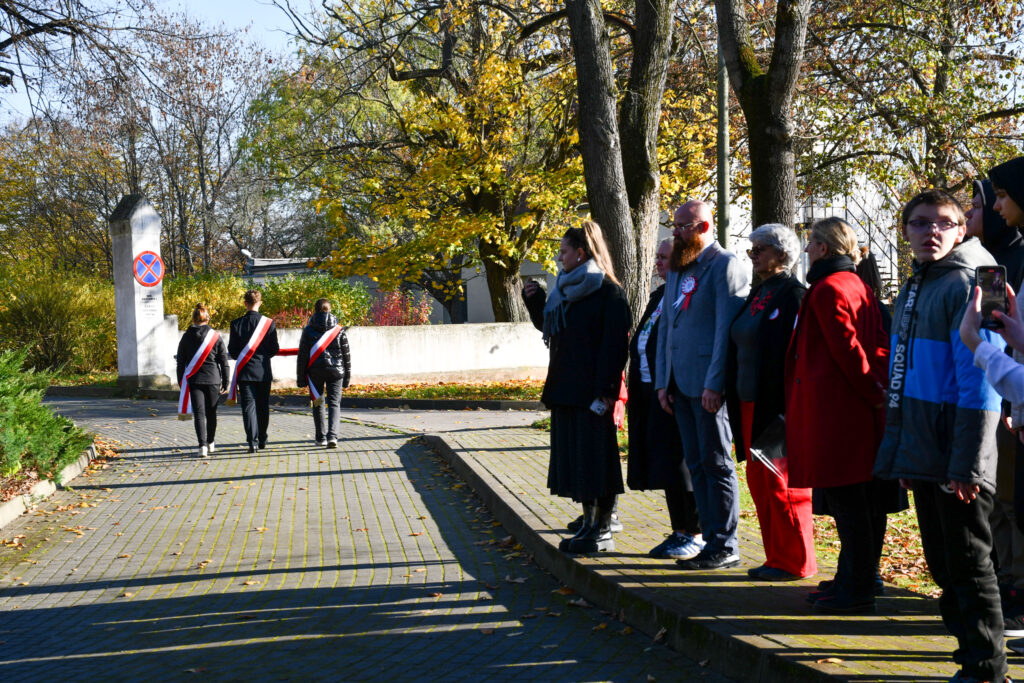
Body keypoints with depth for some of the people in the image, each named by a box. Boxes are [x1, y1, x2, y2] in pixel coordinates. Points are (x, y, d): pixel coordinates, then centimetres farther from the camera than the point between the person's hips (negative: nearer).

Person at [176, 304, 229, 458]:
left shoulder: (186, 337, 1)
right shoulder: (215, 336, -1)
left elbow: (180, 362, 4)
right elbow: (223, 361, 0)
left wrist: (181, 382, 12)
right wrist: (225, 382, 8)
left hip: (193, 381, 0)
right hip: (213, 380, 0)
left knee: (199, 413, -3)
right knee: (211, 413, 15)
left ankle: (202, 445, -18)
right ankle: (210, 443, 28)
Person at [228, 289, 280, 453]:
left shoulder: (236, 323, -6)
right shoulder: (268, 323, -5)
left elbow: (232, 350, -2)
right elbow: (275, 349, -1)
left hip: (245, 371, -1)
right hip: (263, 371, 1)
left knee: (248, 406, -2)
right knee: (263, 406, 13)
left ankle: (253, 441, -12)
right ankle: (262, 440, 21)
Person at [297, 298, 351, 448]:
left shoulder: (308, 330, -3)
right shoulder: (339, 330, 0)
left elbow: (302, 356, -2)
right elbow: (346, 355, 4)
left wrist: (300, 377, 4)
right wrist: (347, 376, 13)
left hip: (315, 371, 0)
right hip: (335, 371, 0)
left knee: (318, 403, 13)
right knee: (334, 403, 0)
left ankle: (321, 437, 17)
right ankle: (332, 435, -18)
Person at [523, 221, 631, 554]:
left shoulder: (607, 291, -10)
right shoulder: (565, 290, 15)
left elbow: (614, 344, -16)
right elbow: (547, 326, 28)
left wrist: (606, 390, -22)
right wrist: (534, 300, 12)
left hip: (591, 390, -9)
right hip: (565, 389, 9)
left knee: (594, 459, -4)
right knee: (574, 458, 11)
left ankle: (603, 532, 3)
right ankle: (589, 524, 19)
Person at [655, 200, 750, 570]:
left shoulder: (725, 265, -8)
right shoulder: (677, 269, 18)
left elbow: (727, 329, -15)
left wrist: (715, 384, -20)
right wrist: (662, 381, 13)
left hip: (708, 386, -8)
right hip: (680, 384, 8)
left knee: (717, 464, -2)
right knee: (696, 465, 10)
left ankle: (725, 547, 3)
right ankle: (712, 540, 17)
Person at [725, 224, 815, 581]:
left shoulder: (793, 294, -11)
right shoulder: (758, 294, 16)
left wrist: (785, 405, -21)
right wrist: (736, 397, 15)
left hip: (776, 404, -9)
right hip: (750, 404, 9)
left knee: (781, 484, -4)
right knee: (759, 481, 12)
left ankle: (795, 561, 6)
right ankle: (776, 557, 20)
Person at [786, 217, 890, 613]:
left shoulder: (827, 290, -13)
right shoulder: (860, 287, 15)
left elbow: (847, 348, -18)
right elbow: (880, 345, 13)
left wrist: (872, 392, -10)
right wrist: (878, 389, 6)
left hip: (833, 409, -10)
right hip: (862, 411, 10)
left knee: (846, 502, -6)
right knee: (862, 501, 13)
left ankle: (855, 591, -2)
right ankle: (854, 581, 22)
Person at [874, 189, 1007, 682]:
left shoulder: (966, 285, -12)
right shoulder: (910, 291, 14)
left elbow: (979, 382, -18)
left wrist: (967, 463, -21)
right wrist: (903, 454, 15)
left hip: (956, 462, -8)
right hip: (922, 457, 8)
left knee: (968, 563, -1)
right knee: (941, 562, 15)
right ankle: (969, 643, 26)